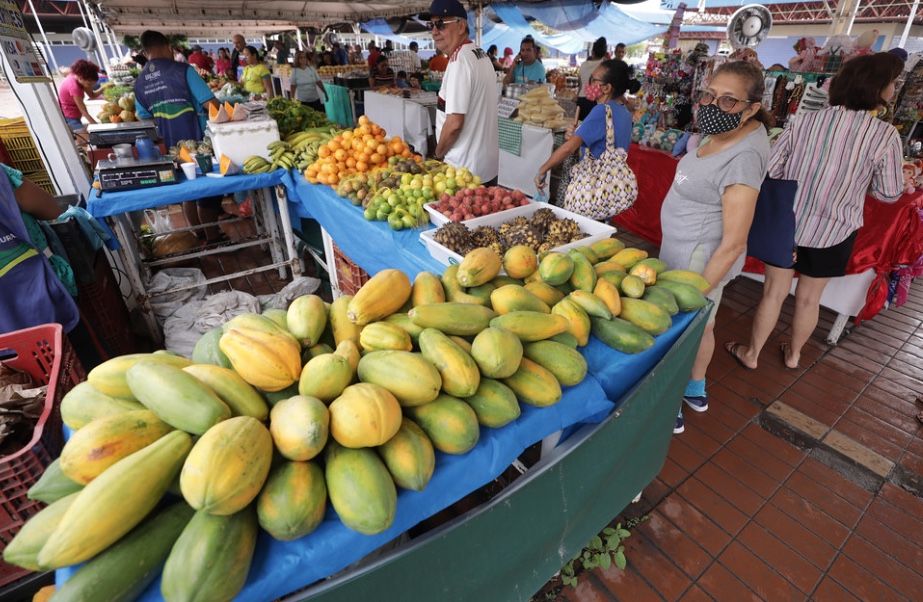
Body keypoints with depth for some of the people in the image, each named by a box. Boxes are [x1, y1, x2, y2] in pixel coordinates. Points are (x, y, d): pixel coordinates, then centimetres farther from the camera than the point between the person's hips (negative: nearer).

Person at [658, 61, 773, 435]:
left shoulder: (743, 157, -27)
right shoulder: (726, 134, 1)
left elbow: (733, 243, -26)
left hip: (697, 261, -10)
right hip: (695, 252, 10)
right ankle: (696, 391, 47)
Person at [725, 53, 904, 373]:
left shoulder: (805, 121, -8)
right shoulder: (885, 136, -12)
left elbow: (770, 170, -6)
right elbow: (890, 193, -5)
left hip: (787, 224, 1)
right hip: (832, 233, 0)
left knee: (774, 292, 12)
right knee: (809, 298, 18)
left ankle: (751, 353, 25)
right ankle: (793, 354, 38)